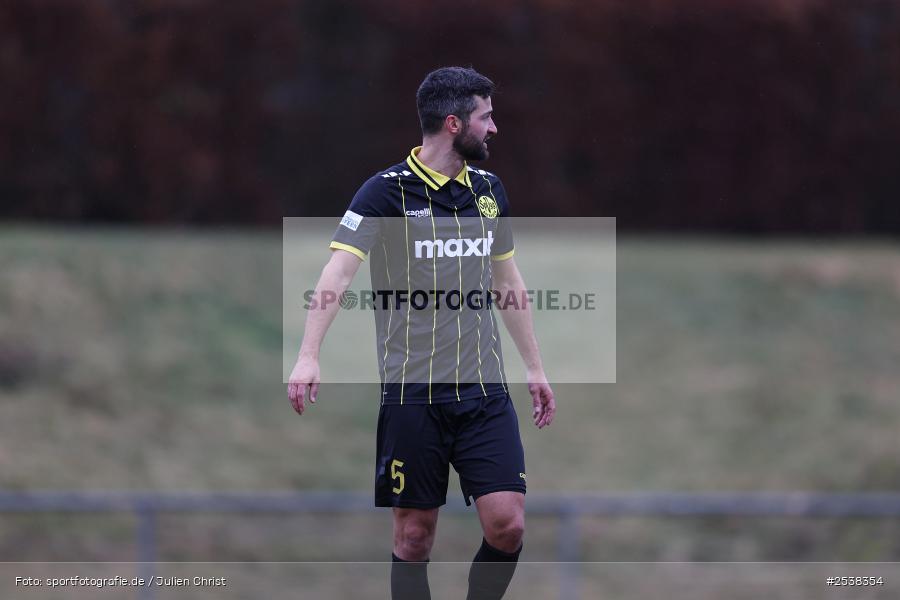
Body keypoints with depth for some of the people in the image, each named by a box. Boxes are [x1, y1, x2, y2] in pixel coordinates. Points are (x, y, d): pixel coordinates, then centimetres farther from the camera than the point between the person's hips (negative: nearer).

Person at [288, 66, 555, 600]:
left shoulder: (489, 189, 11)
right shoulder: (388, 191, -8)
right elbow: (338, 274, -18)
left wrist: (536, 367, 22)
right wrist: (308, 356, -31)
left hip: (485, 392, 4)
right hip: (413, 394, -4)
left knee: (507, 525, -7)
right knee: (415, 535, 2)